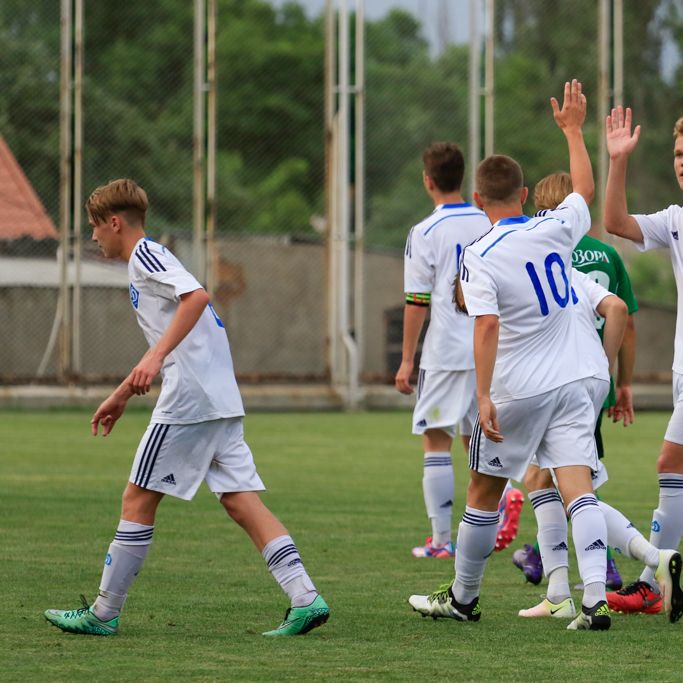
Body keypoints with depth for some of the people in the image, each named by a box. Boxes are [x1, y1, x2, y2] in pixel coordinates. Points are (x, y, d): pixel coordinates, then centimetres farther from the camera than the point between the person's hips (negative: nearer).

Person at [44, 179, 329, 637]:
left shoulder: (145, 254, -4)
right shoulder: (148, 260, 26)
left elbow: (196, 296, -23)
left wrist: (156, 356, -28)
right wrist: (121, 396, 41)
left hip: (189, 399, -9)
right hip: (221, 399, 9)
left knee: (139, 499, -1)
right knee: (241, 502, 2)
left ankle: (104, 613, 4)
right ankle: (305, 599, -8)